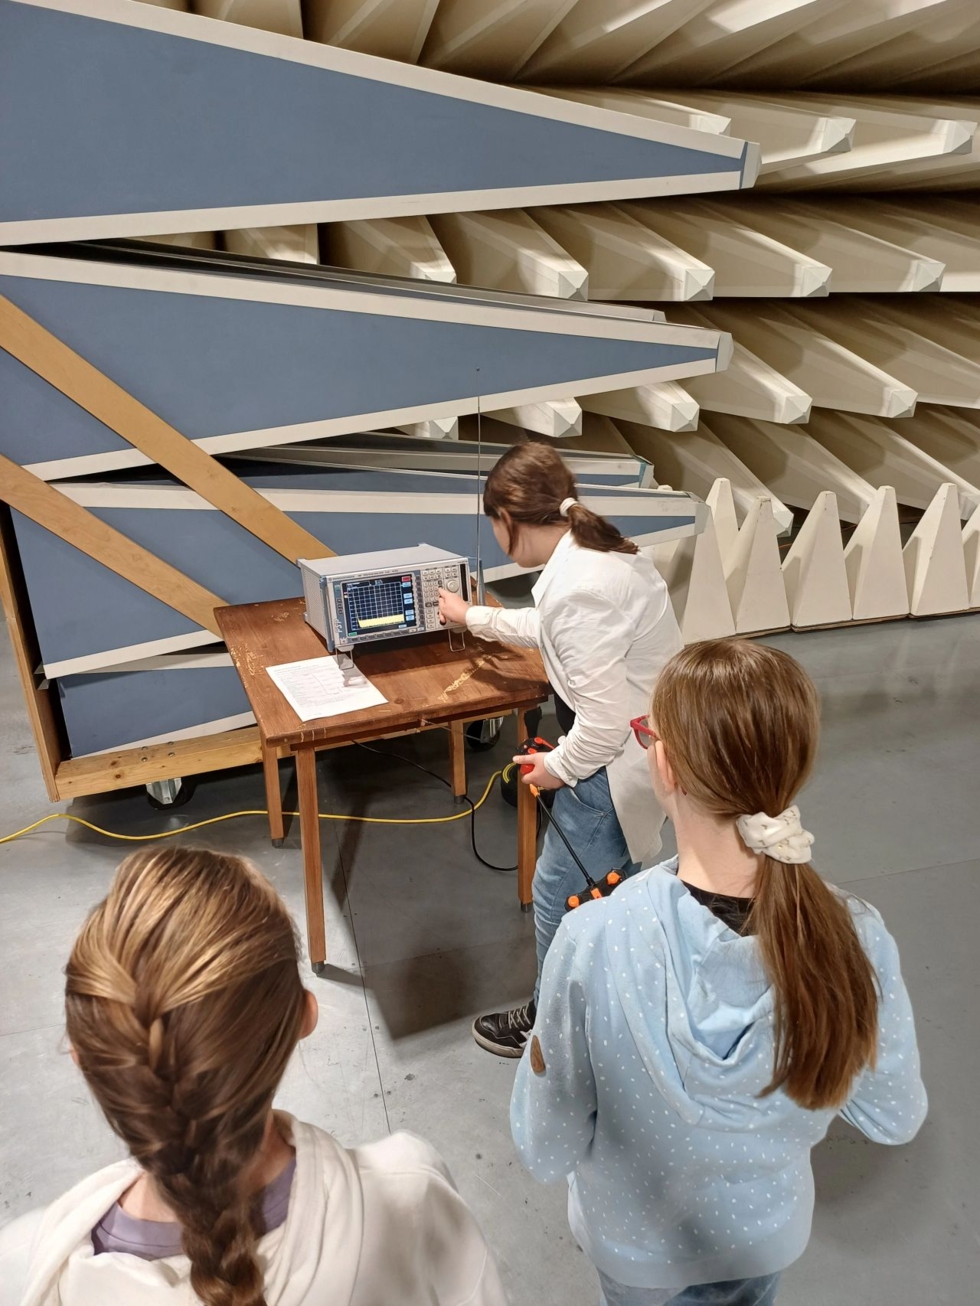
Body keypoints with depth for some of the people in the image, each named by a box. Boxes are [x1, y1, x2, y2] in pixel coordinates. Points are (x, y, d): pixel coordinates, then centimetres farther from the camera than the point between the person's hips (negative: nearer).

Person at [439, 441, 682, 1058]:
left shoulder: (576, 587, -29)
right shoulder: (601, 549, 3)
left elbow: (605, 717, -29)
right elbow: (551, 629, 23)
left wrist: (559, 767, -11)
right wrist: (475, 617, 33)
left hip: (615, 764, -10)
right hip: (648, 747, 10)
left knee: (560, 892, 10)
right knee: (610, 881, 27)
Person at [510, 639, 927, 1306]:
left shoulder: (595, 941, -39)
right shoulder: (855, 938, -31)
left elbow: (548, 1152, -24)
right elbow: (895, 1119, -11)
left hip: (636, 1239, -1)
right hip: (767, 1232, 1)